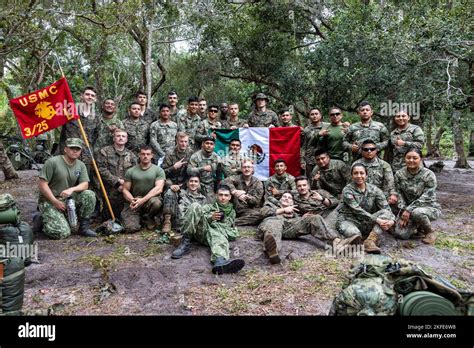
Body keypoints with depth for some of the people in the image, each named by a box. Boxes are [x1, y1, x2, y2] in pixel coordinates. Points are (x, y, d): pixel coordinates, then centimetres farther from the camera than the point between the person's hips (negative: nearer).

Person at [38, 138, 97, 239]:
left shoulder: (81, 165, 4)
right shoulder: (52, 162, -12)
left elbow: (85, 184, -4)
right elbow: (43, 184, -14)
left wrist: (72, 189, -25)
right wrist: (56, 202, -18)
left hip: (69, 199, 5)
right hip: (49, 201, -5)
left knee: (89, 195, -22)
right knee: (63, 233, -21)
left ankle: (84, 227, -7)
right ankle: (43, 221, 12)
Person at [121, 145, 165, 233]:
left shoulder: (158, 170, 1)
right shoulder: (130, 171, 8)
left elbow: (159, 189, -12)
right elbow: (125, 190, 6)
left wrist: (143, 200, -22)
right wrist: (132, 200, -16)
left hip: (150, 199, -1)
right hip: (133, 203, 1)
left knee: (156, 202, -38)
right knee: (131, 228, -21)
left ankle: (150, 218, 0)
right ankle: (137, 218, 19)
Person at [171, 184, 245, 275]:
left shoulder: (231, 212, 31)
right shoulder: (208, 206, 29)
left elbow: (234, 234, 25)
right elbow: (195, 217, 10)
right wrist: (210, 217, -8)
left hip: (216, 233, -1)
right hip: (200, 229, 1)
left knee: (220, 238, -40)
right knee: (195, 206, -24)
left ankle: (220, 262, -75)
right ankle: (185, 244, -25)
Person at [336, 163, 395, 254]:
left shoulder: (374, 189, 2)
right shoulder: (347, 190, -10)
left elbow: (386, 207, -6)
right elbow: (358, 211, -20)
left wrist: (391, 220, -27)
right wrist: (377, 220, -28)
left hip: (367, 223, 5)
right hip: (349, 220, -5)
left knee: (386, 213, -22)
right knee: (354, 233, -40)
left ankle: (370, 240, -33)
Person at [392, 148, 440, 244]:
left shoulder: (429, 175, -14)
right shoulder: (399, 174, -2)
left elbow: (426, 198, -18)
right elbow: (400, 196, -2)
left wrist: (409, 210, -25)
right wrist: (403, 212, -15)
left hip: (429, 207, -3)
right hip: (409, 209, 3)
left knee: (417, 212, -39)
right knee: (401, 233, -18)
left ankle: (430, 232, -6)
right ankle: (417, 225, 17)